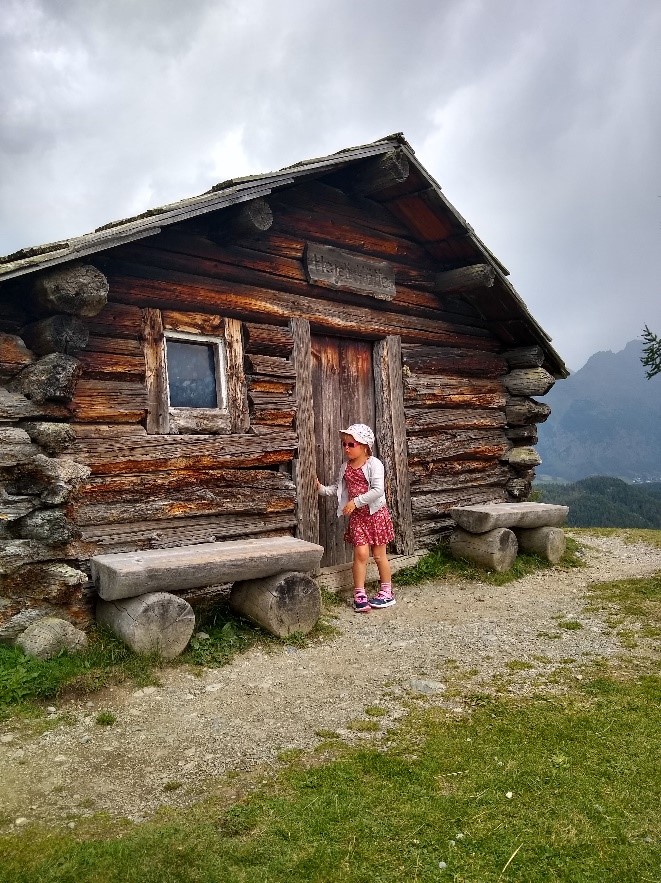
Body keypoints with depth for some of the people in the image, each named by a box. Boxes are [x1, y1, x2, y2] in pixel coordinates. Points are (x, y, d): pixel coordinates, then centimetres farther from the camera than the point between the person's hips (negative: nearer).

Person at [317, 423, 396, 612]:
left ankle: (387, 592, 22)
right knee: (360, 553, -5)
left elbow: (378, 490, -23)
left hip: (376, 513, -4)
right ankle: (359, 594, 4)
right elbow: (338, 488, 18)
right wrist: (322, 489, 2)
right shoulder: (345, 467, 7)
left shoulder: (374, 464, -14)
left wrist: (356, 501, -23)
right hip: (357, 516, 4)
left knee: (379, 554, 6)